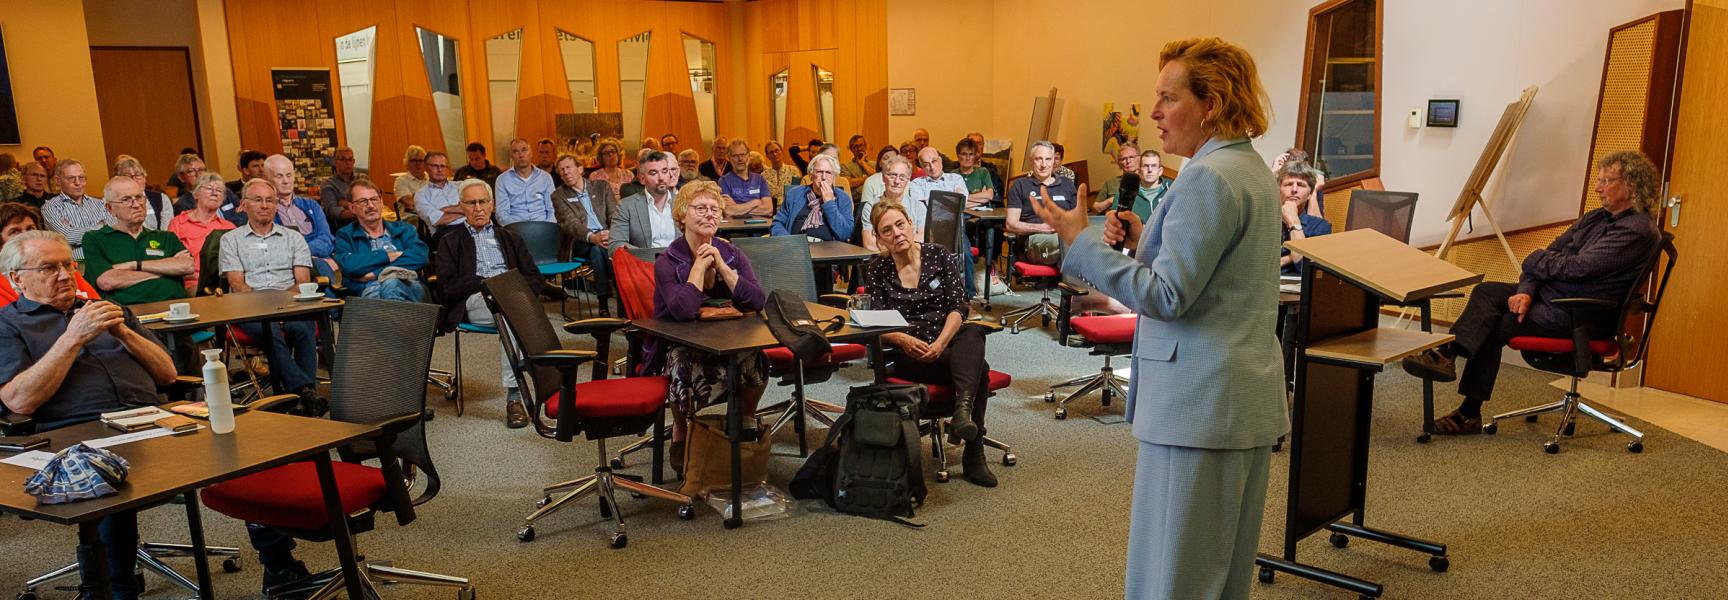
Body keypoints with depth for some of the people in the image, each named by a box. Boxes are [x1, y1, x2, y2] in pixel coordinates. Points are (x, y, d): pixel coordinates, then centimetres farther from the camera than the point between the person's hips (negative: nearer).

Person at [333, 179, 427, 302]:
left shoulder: (403, 229, 25)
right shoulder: (345, 235, 22)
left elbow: (420, 255, 3)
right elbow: (347, 265, -1)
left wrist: (376, 272, -4)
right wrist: (389, 256, 4)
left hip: (408, 285, 1)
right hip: (370, 290, -1)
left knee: (391, 284, -35)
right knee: (373, 290, -37)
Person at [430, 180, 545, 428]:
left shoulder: (510, 238, 31)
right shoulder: (450, 242, 23)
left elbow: (537, 279, 19)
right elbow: (447, 287, 6)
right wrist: (484, 283, -8)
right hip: (473, 301, -2)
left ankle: (513, 396, -41)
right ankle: (513, 395, -40)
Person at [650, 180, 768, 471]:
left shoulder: (732, 254, 3)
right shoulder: (667, 262, -8)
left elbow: (757, 302, -12)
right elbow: (683, 310, -27)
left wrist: (721, 265, -16)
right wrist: (700, 264, -16)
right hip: (678, 346, -3)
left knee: (756, 362, -27)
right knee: (687, 371, -35)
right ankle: (680, 434, -3)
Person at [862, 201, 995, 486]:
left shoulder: (940, 256, 5)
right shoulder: (876, 270, 5)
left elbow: (958, 307, -4)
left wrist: (941, 343, -23)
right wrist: (905, 340, -26)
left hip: (948, 340, 2)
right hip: (908, 355, -2)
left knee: (973, 334, -36)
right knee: (977, 368, -31)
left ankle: (962, 409, -54)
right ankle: (973, 454, -34)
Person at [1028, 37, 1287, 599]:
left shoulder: (1208, 177, -18)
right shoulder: (1252, 169, 13)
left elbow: (1167, 296, -21)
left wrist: (1081, 242, -18)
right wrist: (1145, 239, 8)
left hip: (1198, 402, -10)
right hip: (1248, 397, 10)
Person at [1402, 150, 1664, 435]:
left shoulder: (1639, 230, -14)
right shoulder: (1596, 218, 15)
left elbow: (1576, 267, -22)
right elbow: (1552, 253, 7)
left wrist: (1534, 260, -5)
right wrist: (1526, 292, -10)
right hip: (1549, 294, 8)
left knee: (1493, 327, -16)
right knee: (1486, 291, -13)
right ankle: (1448, 354, -27)